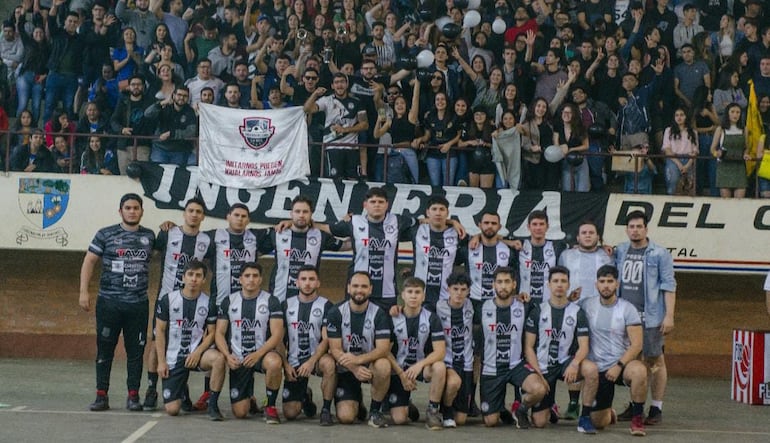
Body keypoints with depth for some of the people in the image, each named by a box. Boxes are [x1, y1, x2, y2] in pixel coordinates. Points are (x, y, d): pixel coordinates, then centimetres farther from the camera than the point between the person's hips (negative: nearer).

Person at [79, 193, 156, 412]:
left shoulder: (149, 236, 11)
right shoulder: (105, 235, 3)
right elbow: (89, 262, 3)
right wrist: (84, 291, -7)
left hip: (139, 304, 2)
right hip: (109, 302, -2)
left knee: (136, 351, 4)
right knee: (105, 350, 1)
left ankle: (133, 396, 10)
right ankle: (101, 396, 7)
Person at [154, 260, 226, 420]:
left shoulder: (208, 302, -1)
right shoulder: (168, 299, -2)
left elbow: (212, 333, 2)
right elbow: (160, 331, 2)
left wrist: (198, 352, -15)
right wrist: (161, 361, -4)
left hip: (196, 352, 0)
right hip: (173, 358, 0)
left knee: (218, 358, -36)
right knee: (172, 409, -10)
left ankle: (213, 405, -19)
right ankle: (180, 389, 29)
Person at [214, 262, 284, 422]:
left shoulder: (271, 301, -2)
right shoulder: (229, 301, 5)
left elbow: (277, 334, -10)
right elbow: (220, 333, 4)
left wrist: (258, 354, -24)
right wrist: (228, 356, -14)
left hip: (262, 354, -2)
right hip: (237, 359, 2)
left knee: (274, 363, -40)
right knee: (240, 412, -6)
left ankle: (270, 406, -15)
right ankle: (249, 397, 33)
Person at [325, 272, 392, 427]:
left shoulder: (379, 314, -8)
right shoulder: (336, 313, -7)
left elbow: (383, 349, -18)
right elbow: (335, 349, -12)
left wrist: (359, 359, -36)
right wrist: (354, 368, -30)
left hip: (370, 364, 0)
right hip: (346, 369, 0)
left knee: (383, 366, -37)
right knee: (345, 417, -18)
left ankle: (375, 410, -12)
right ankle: (357, 403, 22)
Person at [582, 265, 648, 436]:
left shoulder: (627, 309, -6)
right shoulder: (587, 305, 0)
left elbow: (636, 344, -9)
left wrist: (619, 366, -20)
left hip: (622, 364, -2)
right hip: (597, 369, 2)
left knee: (639, 371, -39)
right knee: (599, 423, -2)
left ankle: (637, 418, -18)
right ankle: (607, 411, 38)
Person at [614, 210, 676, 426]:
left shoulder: (659, 254, -2)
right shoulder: (620, 251, 12)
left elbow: (669, 286, -4)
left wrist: (669, 315, -10)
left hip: (650, 317, -4)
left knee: (655, 361, -2)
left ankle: (656, 408, 4)